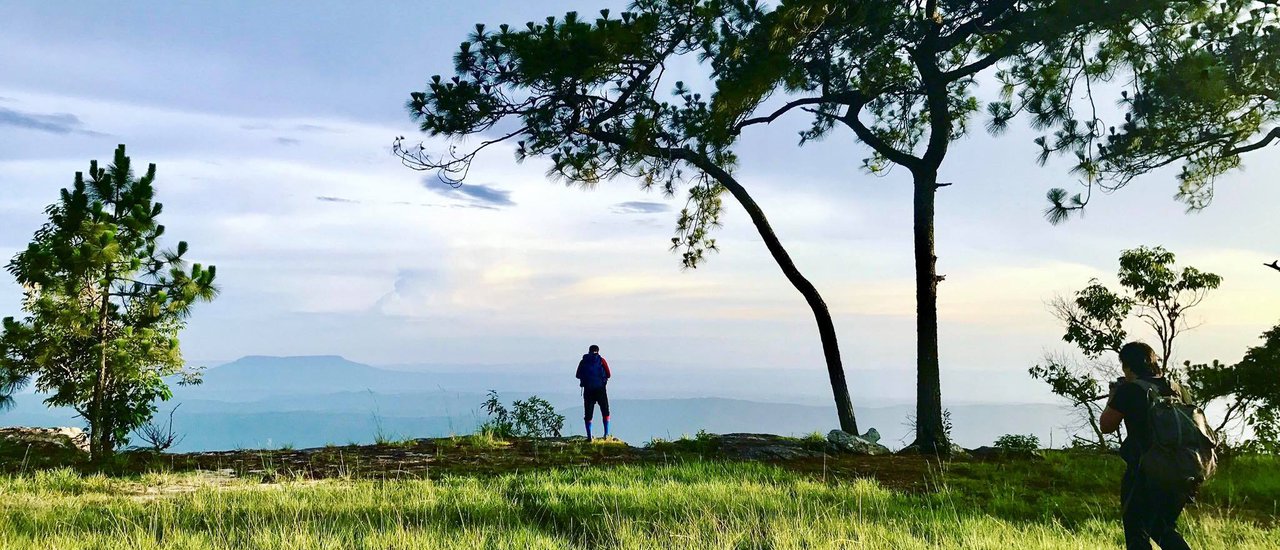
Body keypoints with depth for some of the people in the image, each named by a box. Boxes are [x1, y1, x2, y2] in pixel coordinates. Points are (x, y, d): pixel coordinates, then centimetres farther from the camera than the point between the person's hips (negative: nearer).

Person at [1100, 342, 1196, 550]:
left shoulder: (1128, 391, -12)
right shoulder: (1177, 389, 7)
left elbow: (1106, 426, -4)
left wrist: (1112, 398, 10)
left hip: (1143, 476, -6)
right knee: (1164, 529, 23)